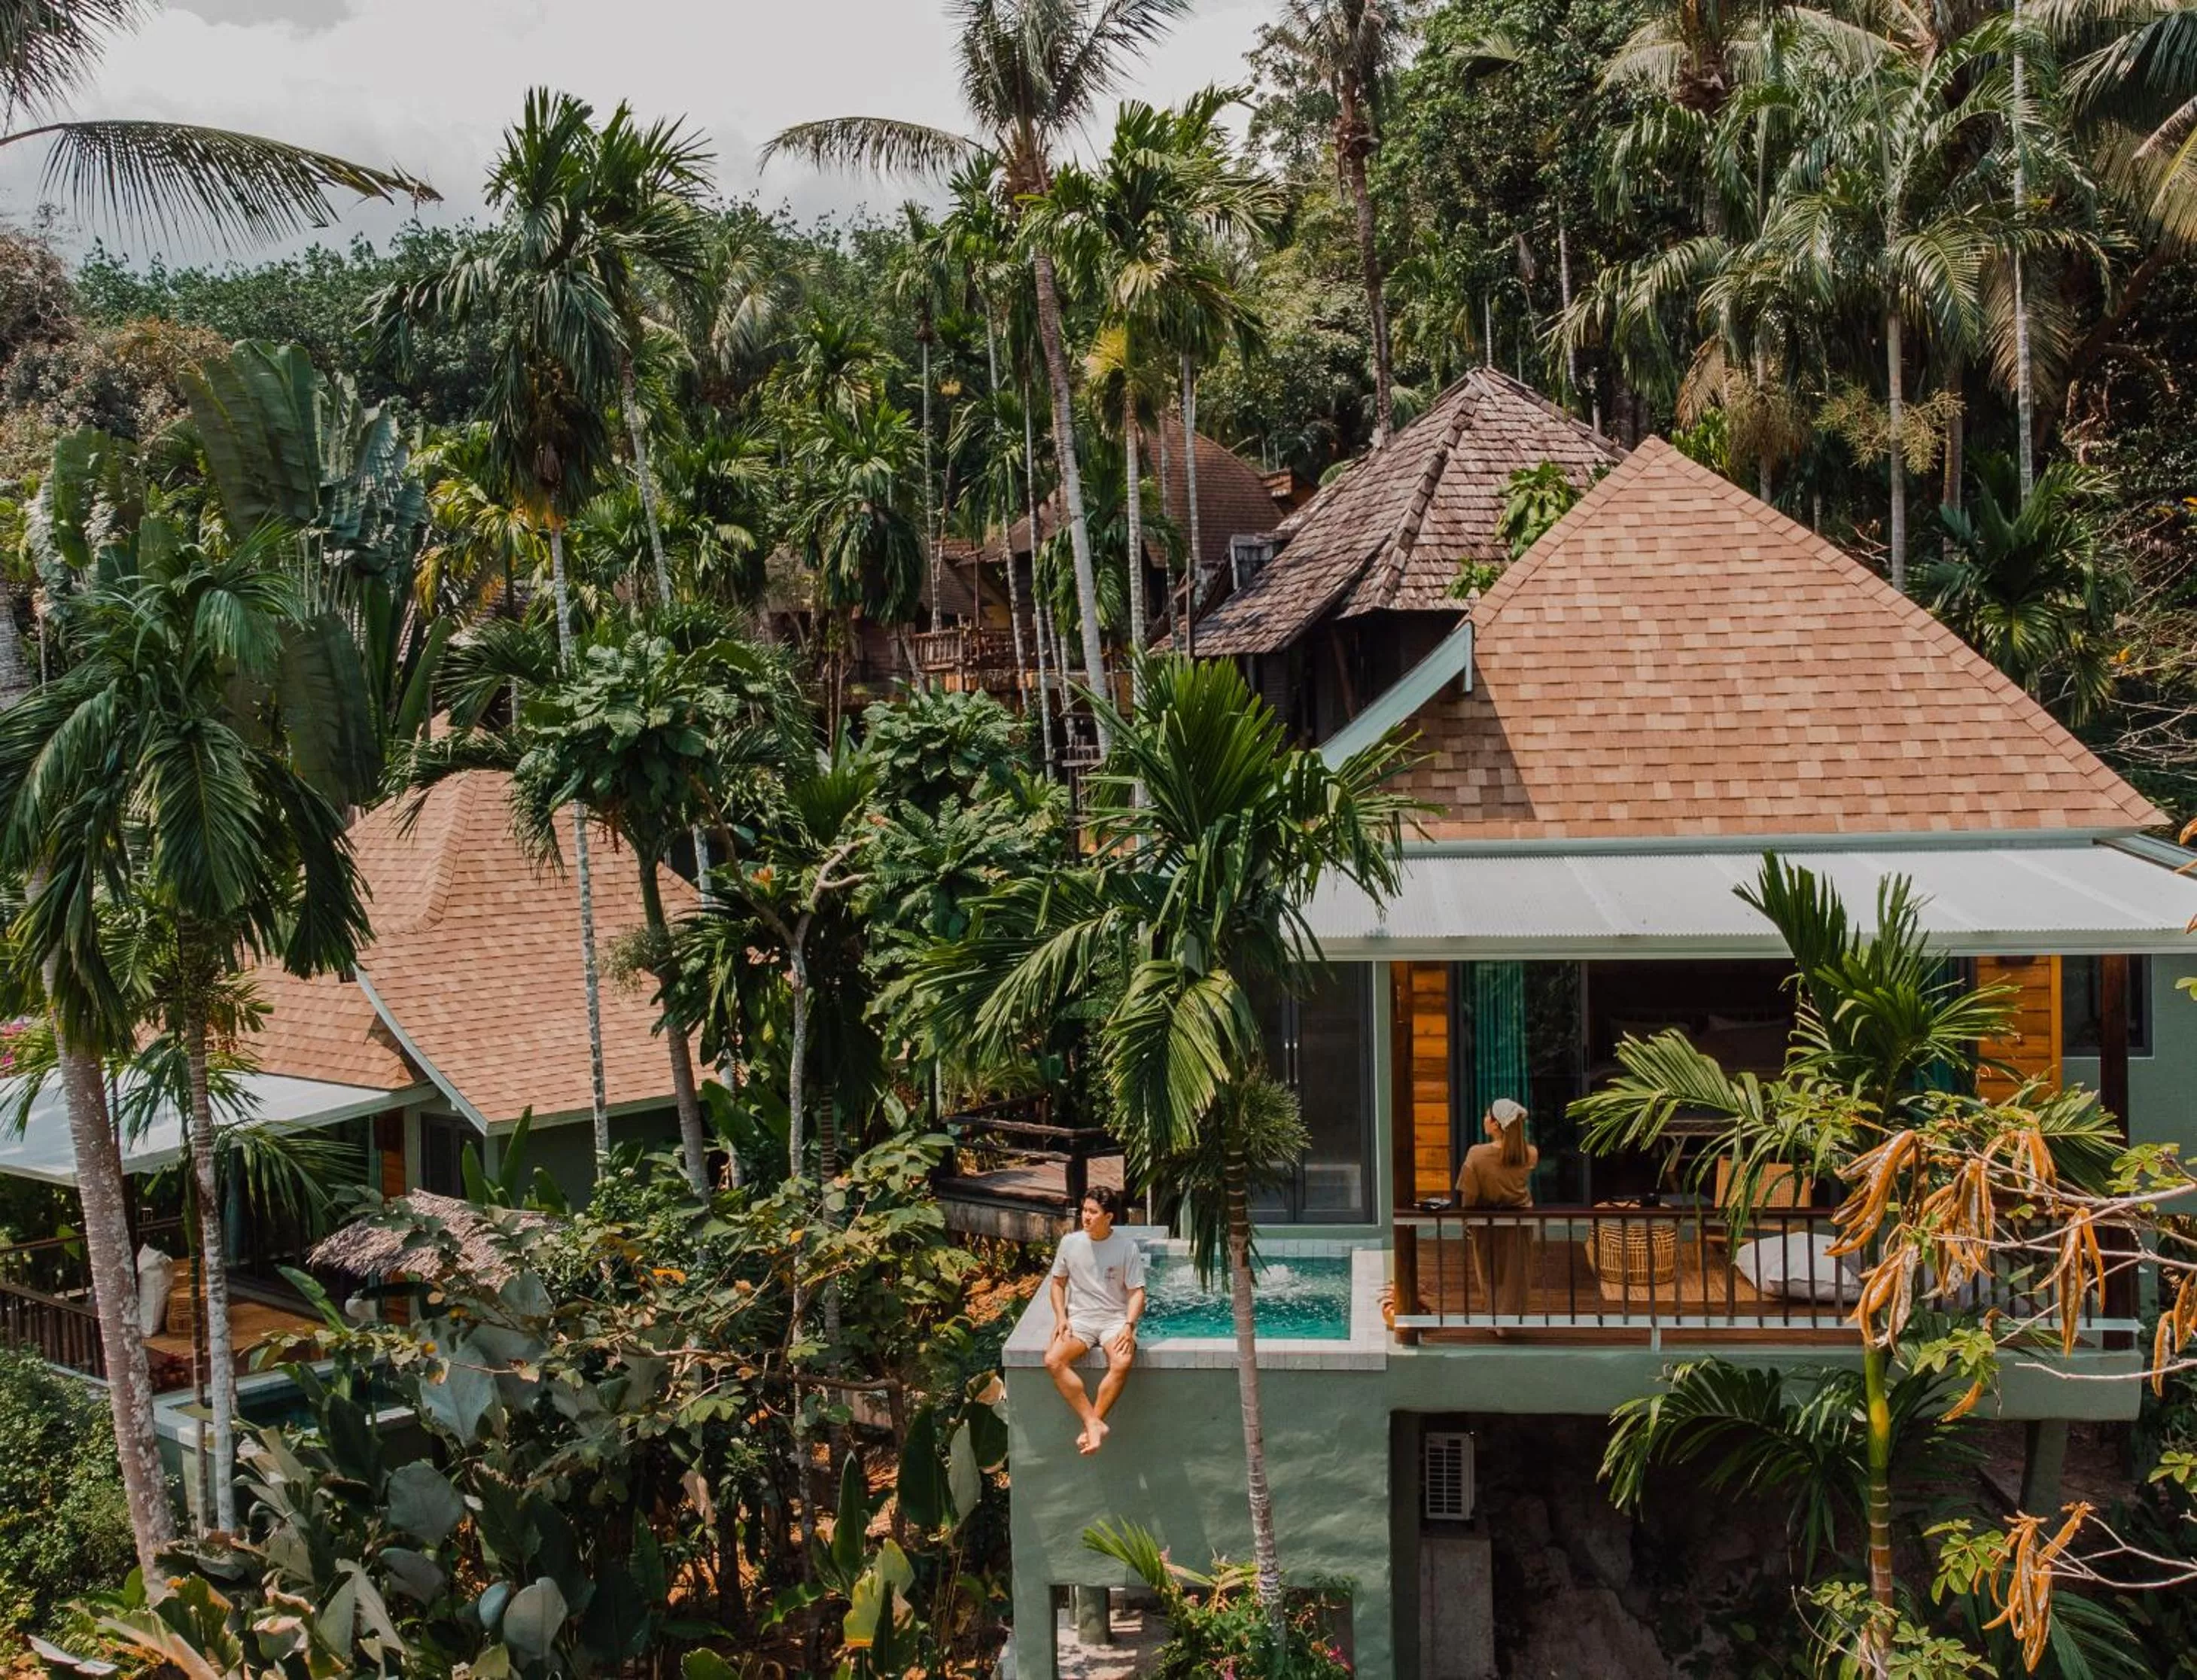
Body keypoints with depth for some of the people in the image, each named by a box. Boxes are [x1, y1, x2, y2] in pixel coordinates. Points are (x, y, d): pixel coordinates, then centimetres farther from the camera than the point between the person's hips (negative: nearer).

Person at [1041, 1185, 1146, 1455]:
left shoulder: (1127, 1247, -4)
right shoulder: (1070, 1242, 3)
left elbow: (1136, 1292, -2)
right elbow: (1058, 1283, 13)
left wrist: (1128, 1326, -18)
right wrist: (1061, 1318, -2)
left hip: (1115, 1319, -2)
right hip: (1080, 1319, 2)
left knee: (1122, 1363, -34)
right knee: (1053, 1360, -28)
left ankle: (1091, 1425, -20)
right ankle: (1094, 1424, -26)